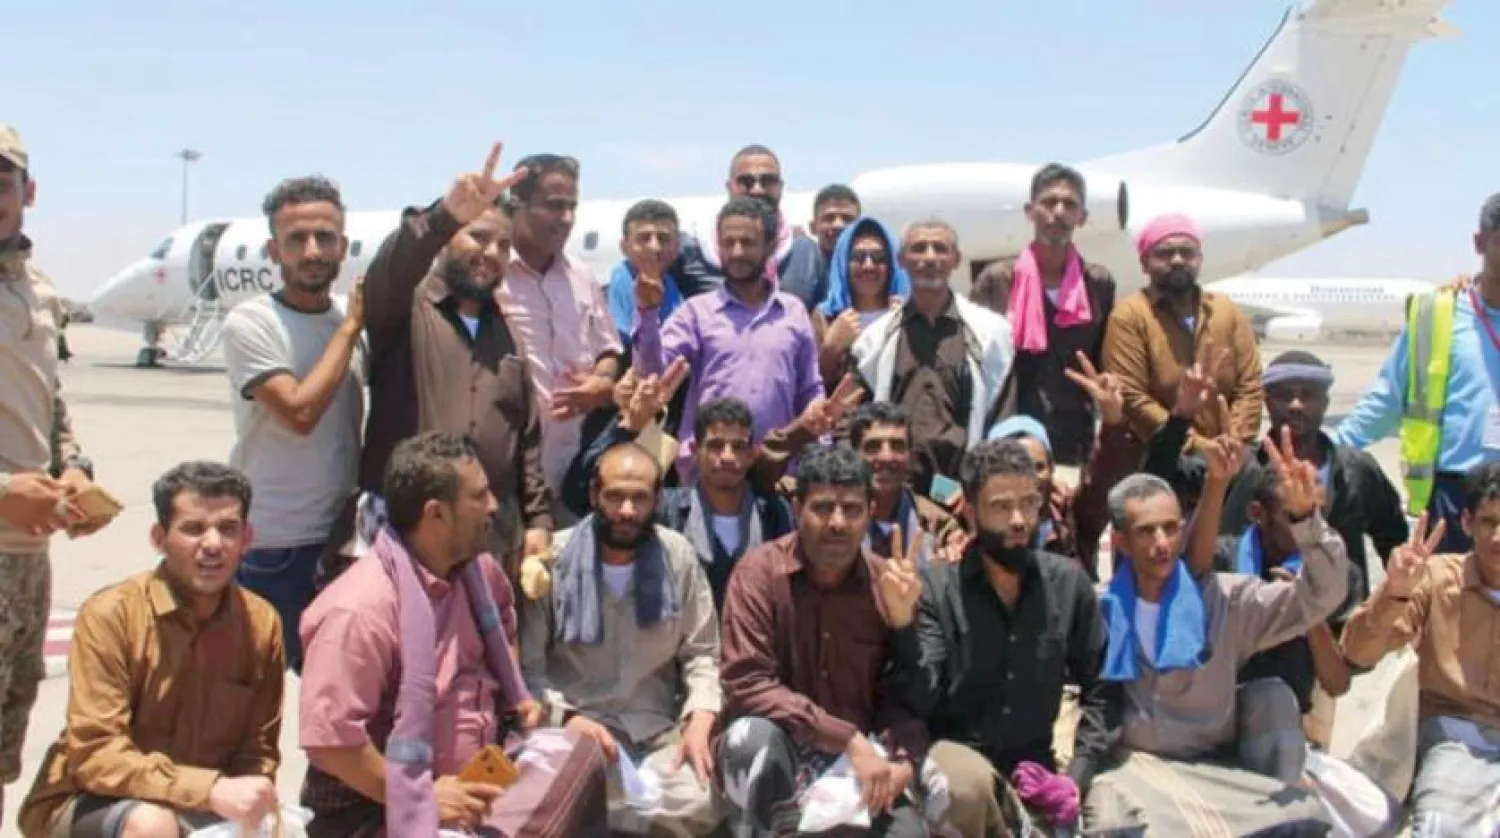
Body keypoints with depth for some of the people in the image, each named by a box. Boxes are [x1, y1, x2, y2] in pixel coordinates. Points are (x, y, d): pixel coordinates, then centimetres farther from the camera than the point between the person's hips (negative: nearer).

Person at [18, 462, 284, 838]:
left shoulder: (263, 623, -5)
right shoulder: (110, 614, -18)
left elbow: (257, 750, 2)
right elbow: (94, 755, -24)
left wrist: (252, 805, -21)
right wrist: (211, 789, -35)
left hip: (206, 808, 5)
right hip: (89, 804, -4)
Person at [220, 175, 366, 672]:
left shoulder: (351, 323, 6)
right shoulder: (249, 323, -12)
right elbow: (300, 412, -22)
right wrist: (349, 328, -15)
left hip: (342, 541, 6)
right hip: (271, 550, -6)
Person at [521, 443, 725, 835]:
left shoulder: (679, 556, 2)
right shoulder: (553, 558, -4)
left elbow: (702, 654, 7)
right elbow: (526, 666, -4)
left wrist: (699, 723, -10)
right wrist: (567, 718, -21)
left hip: (657, 729, 3)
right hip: (572, 726, -2)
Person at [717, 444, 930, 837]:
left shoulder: (886, 584, -1)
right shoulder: (760, 572, -12)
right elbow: (745, 685, -20)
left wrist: (903, 758, -18)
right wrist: (848, 738, -24)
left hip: (862, 760, 3)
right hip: (778, 753, -2)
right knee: (752, 733, -35)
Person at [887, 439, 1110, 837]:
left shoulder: (1069, 582, 0)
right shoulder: (937, 587, -8)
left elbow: (1100, 690, 6)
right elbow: (918, 702, -14)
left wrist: (1076, 777, -4)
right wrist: (904, 625, -28)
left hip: (1033, 766, 3)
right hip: (954, 751, -3)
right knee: (970, 784, -35)